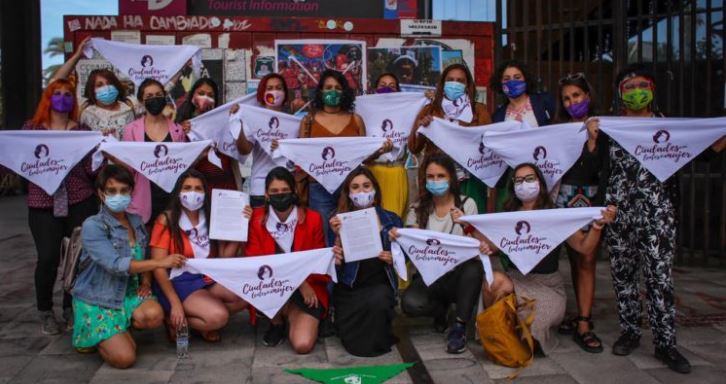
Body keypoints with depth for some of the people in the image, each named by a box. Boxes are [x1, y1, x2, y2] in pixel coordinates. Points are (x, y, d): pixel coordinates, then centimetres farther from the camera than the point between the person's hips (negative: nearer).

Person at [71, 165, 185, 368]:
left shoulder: (136, 222, 4)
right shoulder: (92, 226, -16)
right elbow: (116, 265, -26)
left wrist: (146, 283, -5)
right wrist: (160, 262, -28)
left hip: (129, 293, 5)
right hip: (97, 300, -5)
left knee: (154, 315, -29)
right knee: (124, 358, -18)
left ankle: (121, 328, 5)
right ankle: (98, 337, 15)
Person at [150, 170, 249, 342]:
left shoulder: (210, 218, 6)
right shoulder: (167, 220, -10)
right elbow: (158, 267, -13)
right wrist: (175, 303, -19)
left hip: (208, 279, 6)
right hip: (177, 283, -6)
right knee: (218, 316, -27)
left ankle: (204, 320, 0)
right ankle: (175, 321, -1)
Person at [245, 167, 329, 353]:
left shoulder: (312, 219, -7)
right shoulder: (256, 218, -5)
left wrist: (306, 284, -20)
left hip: (307, 289, -1)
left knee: (302, 344, -21)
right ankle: (277, 321, -1)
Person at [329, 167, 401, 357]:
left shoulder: (392, 220, 7)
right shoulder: (340, 221, 3)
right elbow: (337, 264, -4)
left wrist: (393, 258, -8)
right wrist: (338, 236, -17)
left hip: (380, 283, 1)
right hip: (349, 287, -1)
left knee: (377, 302, -35)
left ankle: (378, 340, 0)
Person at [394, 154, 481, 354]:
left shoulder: (466, 204, -1)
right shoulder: (418, 208, 4)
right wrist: (399, 238, -22)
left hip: (458, 273, -1)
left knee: (474, 267, -36)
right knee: (409, 303, -29)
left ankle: (459, 328, -16)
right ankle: (441, 309, 9)